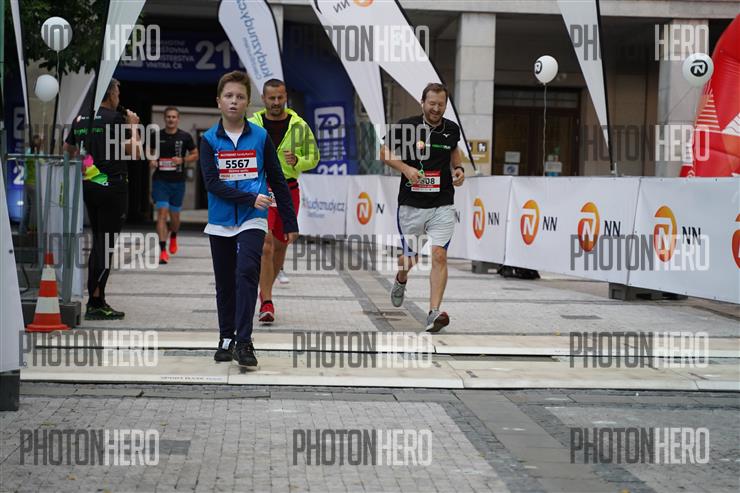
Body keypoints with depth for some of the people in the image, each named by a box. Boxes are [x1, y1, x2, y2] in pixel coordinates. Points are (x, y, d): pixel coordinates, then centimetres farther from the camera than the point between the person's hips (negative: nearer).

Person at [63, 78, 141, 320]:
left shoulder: (80, 119, 10)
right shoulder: (116, 118, -10)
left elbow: (67, 150, 20)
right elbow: (135, 153, -10)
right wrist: (133, 126, 3)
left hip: (88, 186, 7)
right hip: (112, 186, -7)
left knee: (98, 242, 15)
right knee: (106, 244, -4)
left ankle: (97, 301, 19)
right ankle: (95, 303, -5)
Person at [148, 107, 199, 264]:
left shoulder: (185, 137, 0)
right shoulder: (157, 136, 3)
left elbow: (195, 155, 7)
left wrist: (182, 160, -11)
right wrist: (151, 161, -4)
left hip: (178, 181, 1)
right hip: (160, 180, -1)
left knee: (174, 214, 12)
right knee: (162, 213, -13)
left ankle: (173, 237, 45)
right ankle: (163, 250, -16)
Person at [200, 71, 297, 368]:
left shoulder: (260, 137, 1)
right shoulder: (209, 140, 0)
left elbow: (277, 181, 6)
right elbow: (211, 182, -10)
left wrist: (290, 223, 5)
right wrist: (250, 198, -19)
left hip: (252, 221, -2)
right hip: (220, 223, 2)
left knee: (246, 273, -19)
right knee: (225, 284, 11)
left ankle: (244, 342, -18)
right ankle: (226, 339, 25)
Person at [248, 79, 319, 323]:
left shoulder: (299, 126, 3)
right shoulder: (252, 125, 1)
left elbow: (313, 158, 7)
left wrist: (297, 161, -13)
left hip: (289, 190, 3)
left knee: (280, 246, 13)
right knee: (265, 246, -15)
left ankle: (265, 291, 34)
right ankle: (266, 303, -15)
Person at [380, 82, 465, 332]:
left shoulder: (452, 129, 2)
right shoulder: (405, 126, -8)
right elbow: (385, 152, 3)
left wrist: (458, 168, 5)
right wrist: (405, 168, -14)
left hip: (442, 206, 1)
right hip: (411, 205, -1)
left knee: (439, 256, -13)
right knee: (411, 258, 10)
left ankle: (434, 313, -12)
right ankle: (401, 280, 47)